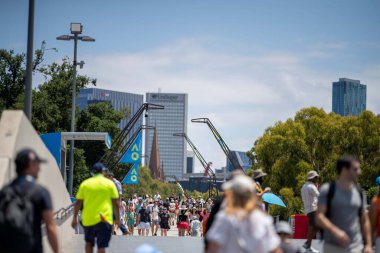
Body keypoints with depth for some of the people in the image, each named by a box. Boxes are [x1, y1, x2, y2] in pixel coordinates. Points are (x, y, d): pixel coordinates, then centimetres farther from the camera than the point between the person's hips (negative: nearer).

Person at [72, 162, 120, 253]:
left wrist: (75, 218, 11)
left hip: (88, 219, 2)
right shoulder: (110, 183, 2)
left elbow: (78, 202, 5)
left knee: (89, 243, 21)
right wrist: (117, 218, 11)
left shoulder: (85, 184, 5)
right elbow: (116, 203, 2)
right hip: (104, 220, -2)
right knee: (101, 246, -3)